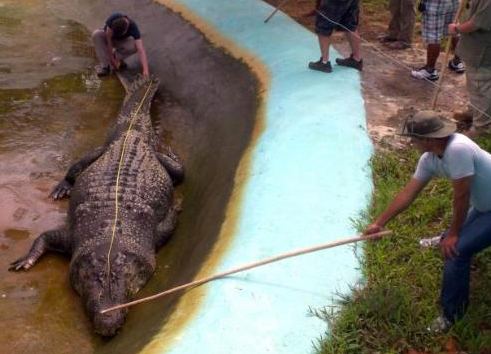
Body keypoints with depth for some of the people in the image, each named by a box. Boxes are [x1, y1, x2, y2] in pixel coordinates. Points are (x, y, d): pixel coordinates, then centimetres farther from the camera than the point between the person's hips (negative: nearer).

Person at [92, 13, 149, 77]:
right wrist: (112, 59, -30)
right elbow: (108, 40, -29)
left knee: (135, 47, -33)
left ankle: (116, 56, -4)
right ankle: (105, 66, -23)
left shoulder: (133, 28, -34)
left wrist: (145, 70, -51)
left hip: (121, 41, -1)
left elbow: (141, 50, -41)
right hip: (107, 37, 1)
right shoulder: (113, 19, -34)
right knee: (96, 34, -33)